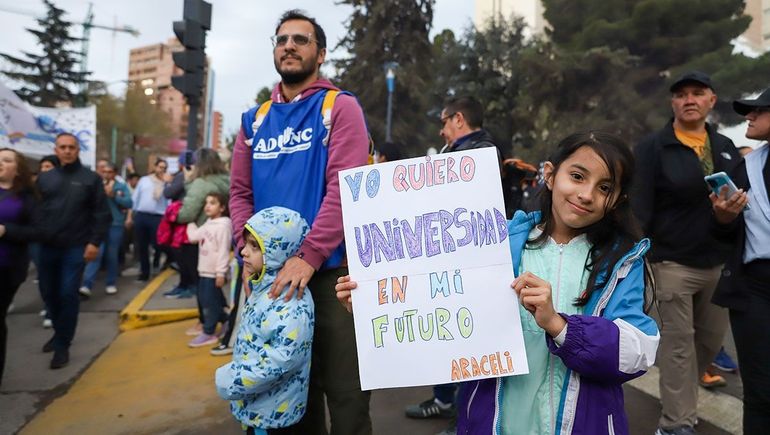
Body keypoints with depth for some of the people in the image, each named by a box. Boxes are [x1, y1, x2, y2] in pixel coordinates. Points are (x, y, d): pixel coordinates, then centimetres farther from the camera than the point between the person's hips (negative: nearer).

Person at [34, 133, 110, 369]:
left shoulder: (90, 178, -1)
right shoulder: (44, 178, 9)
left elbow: (102, 213, -4)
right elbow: (33, 209, 10)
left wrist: (95, 242, -11)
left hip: (75, 248, -4)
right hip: (47, 247, 4)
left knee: (68, 294, -3)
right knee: (48, 292, 13)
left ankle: (63, 345, 10)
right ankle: (60, 332, 35)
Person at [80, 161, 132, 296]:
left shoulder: (122, 187, 6)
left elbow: (129, 203, -4)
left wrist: (113, 195, -12)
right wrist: (102, 192, -14)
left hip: (115, 225, 1)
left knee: (112, 256, 10)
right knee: (96, 254, -11)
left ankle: (110, 284, 22)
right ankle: (86, 285, -12)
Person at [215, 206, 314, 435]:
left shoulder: (292, 299, -27)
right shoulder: (262, 288, 4)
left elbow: (284, 356, -31)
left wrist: (232, 381, -23)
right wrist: (233, 375, 13)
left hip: (274, 412, -8)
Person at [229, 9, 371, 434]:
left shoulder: (340, 107, -1)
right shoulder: (255, 120, 13)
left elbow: (344, 187, -14)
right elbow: (240, 193, 10)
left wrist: (308, 256, -22)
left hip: (330, 271, -4)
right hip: (273, 275, 5)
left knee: (344, 393, 2)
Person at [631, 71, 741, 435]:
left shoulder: (725, 147, 12)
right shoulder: (652, 148, -6)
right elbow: (638, 207, -12)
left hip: (720, 264, 6)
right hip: (673, 263, -6)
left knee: (711, 338, 16)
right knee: (677, 343, 0)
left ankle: (679, 397, 39)